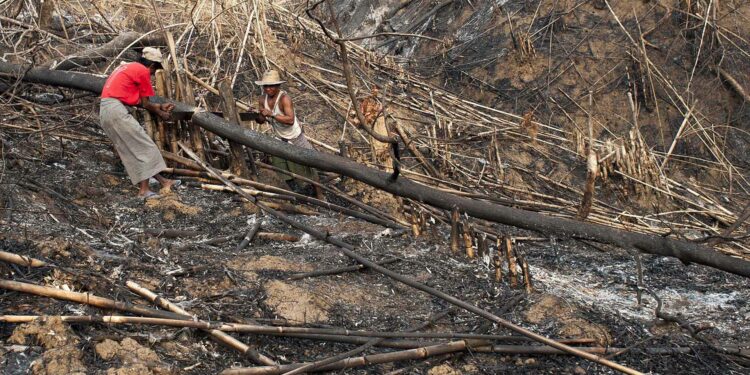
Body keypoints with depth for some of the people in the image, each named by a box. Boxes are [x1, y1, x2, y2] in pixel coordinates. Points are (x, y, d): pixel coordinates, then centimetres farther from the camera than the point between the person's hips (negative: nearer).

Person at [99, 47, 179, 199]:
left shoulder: (127, 67, 25)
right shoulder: (143, 71, -3)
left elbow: (137, 101, 24)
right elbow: (145, 104, 2)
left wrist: (160, 106, 28)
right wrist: (161, 114, 18)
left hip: (105, 111, 10)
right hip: (116, 110, -10)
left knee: (133, 149, 9)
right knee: (144, 147, -4)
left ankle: (163, 181, 14)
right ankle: (144, 190, -8)